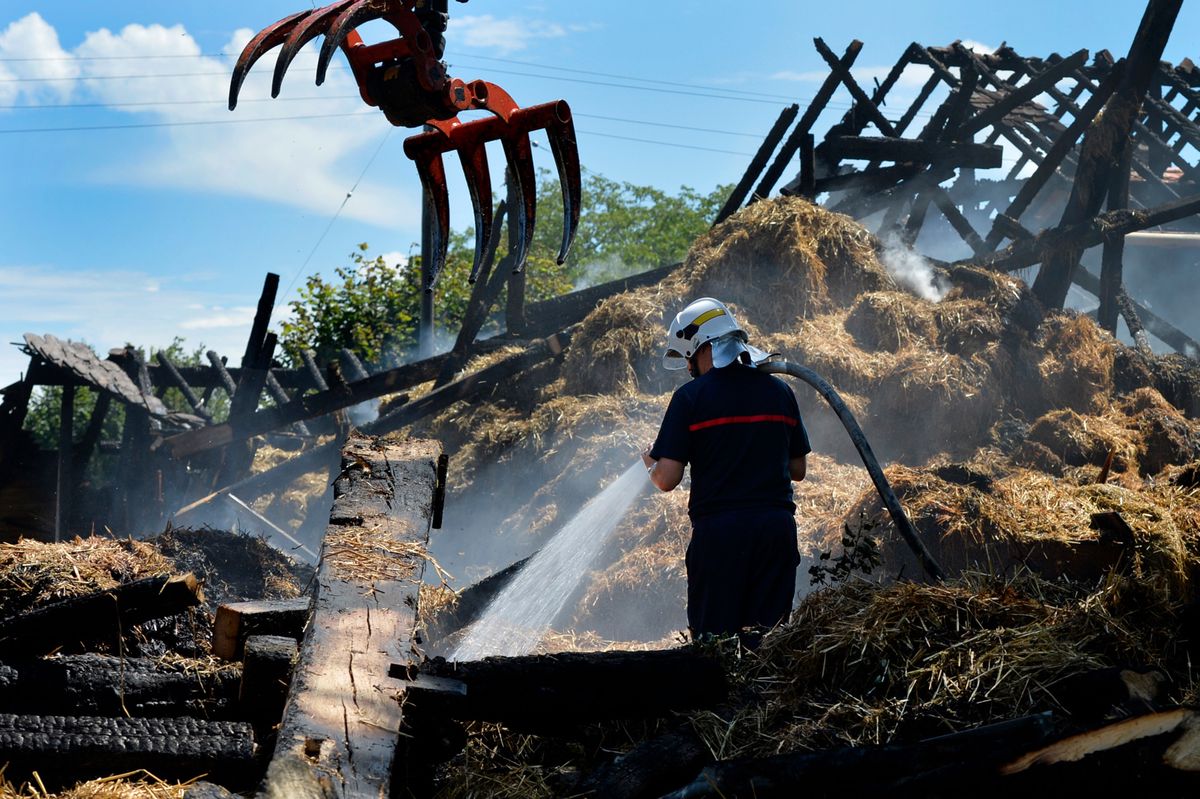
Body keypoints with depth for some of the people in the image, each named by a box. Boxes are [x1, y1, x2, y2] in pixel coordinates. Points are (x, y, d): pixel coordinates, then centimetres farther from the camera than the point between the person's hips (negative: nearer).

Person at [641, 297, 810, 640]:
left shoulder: (691, 397, -5)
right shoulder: (779, 391, 9)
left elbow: (666, 480, -8)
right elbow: (798, 469, 16)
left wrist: (649, 461, 14)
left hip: (719, 530, -4)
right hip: (778, 527, 4)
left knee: (714, 639, 2)